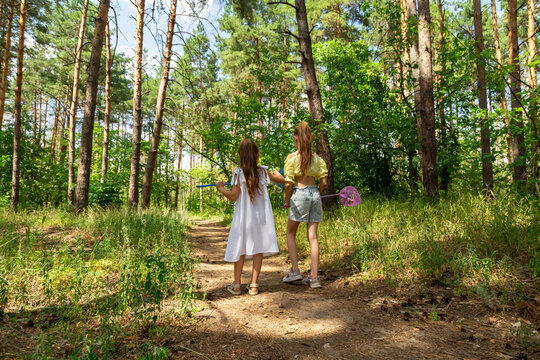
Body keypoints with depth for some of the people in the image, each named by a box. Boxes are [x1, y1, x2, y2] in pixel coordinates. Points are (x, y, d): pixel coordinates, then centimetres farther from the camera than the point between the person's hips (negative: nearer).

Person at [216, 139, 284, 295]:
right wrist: (276, 173, 33)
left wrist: (221, 188, 4)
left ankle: (236, 285, 16)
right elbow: (281, 180, 12)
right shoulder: (263, 172, -2)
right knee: (258, 249, 8)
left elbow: (233, 197, -11)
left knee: (240, 249, 9)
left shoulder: (238, 173, -9)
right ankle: (254, 285, 12)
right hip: (261, 217, 1)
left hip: (243, 217, -1)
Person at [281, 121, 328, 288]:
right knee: (312, 235, 7)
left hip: (299, 194, -4)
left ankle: (295, 270, 9)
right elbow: (323, 182, 4)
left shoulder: (292, 157, -6)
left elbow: (288, 183, -10)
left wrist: (287, 200, 4)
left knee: (291, 233, 14)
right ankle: (314, 277, 10)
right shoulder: (317, 158, 6)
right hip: (315, 193, 4)